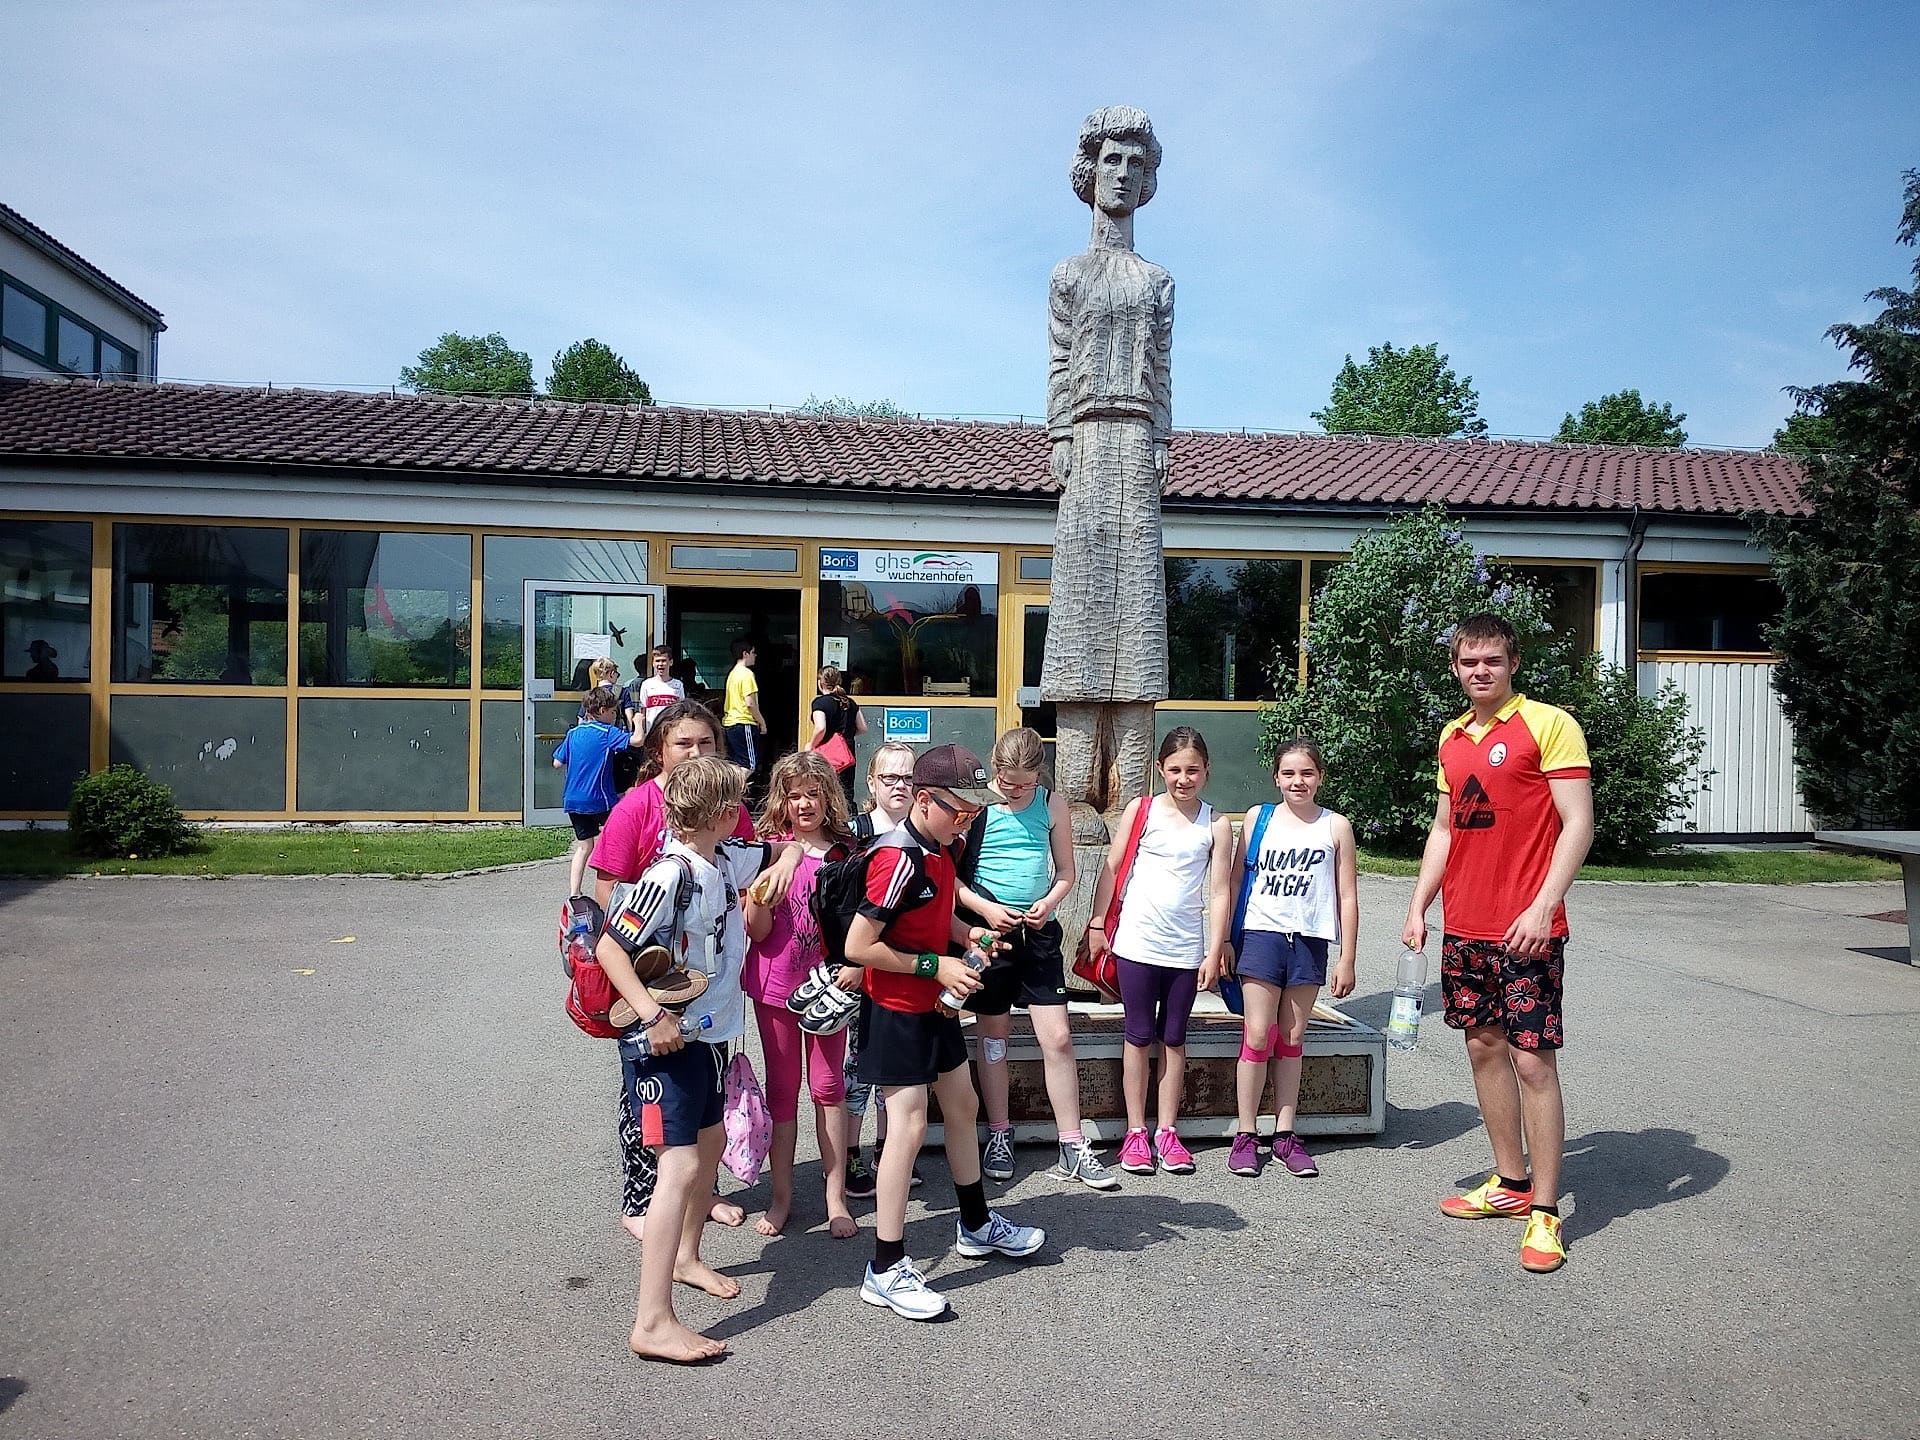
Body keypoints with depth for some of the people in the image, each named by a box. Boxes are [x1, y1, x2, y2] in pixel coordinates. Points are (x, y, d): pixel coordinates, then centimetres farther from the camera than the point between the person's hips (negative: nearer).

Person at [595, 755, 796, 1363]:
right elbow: (609, 949, -23)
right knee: (681, 1165, -12)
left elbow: (772, 853, 25)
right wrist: (653, 1015, -27)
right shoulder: (670, 876, -24)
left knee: (711, 1142, 21)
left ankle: (685, 1257, 43)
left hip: (709, 1034, 9)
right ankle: (652, 1322, -8)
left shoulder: (726, 859, 1)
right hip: (665, 1041, -9)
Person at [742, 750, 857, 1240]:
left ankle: (836, 1198, 17)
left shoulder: (844, 851, 1)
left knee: (828, 1087, 7)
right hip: (775, 983, -1)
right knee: (781, 1088, 10)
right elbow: (758, 931, -7)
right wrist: (761, 888, -25)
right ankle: (781, 1196, 21)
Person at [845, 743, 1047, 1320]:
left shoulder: (943, 848, 3)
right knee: (909, 1126, -7)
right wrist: (935, 966, -21)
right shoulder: (898, 859, -25)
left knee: (963, 1106, 19)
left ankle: (977, 1225, 39)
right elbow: (858, 947, -25)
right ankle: (885, 1271, 4)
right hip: (897, 1011, -9)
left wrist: (966, 934, 0)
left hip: (935, 1005, 9)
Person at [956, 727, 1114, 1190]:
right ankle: (999, 1137, 25)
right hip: (989, 928, -1)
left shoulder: (1052, 805, 2)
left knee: (1058, 1038, -2)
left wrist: (1049, 902, -10)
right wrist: (984, 908, -16)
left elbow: (1065, 872, 9)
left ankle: (1073, 1149, 8)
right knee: (993, 1037, 10)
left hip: (1038, 932, 2)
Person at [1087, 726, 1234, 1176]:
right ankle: (1135, 1132, 15)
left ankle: (1167, 1132, 20)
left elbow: (1220, 892, 0)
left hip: (1186, 949, 1)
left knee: (1174, 1039, 10)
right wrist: (1097, 925, 0)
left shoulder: (1216, 824, 1)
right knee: (1139, 1037, 6)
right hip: (1137, 943, -1)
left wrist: (1214, 952, -3)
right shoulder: (1142, 809, -1)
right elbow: (1111, 868, 2)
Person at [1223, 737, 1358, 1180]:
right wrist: (1225, 939, 3)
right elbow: (1236, 879, 7)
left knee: (1292, 1039, 8)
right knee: (1258, 1035, -4)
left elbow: (1347, 897, 4)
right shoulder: (1258, 818, 4)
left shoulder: (1336, 827, 3)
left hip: (1309, 941, 1)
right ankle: (1245, 1136, 5)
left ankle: (1285, 1135, 16)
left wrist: (1346, 959, 1)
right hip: (1261, 935, -1)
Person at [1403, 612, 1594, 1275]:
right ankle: (1511, 1182, 27)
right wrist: (1418, 907, 13)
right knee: (1484, 1047, 13)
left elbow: (1577, 824, -13)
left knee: (1533, 1061, -4)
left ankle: (1545, 1211, 5)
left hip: (1526, 929, -7)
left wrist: (1543, 905, -21)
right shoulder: (1452, 738, 13)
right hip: (1463, 927, 7)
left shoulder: (1549, 724, -8)